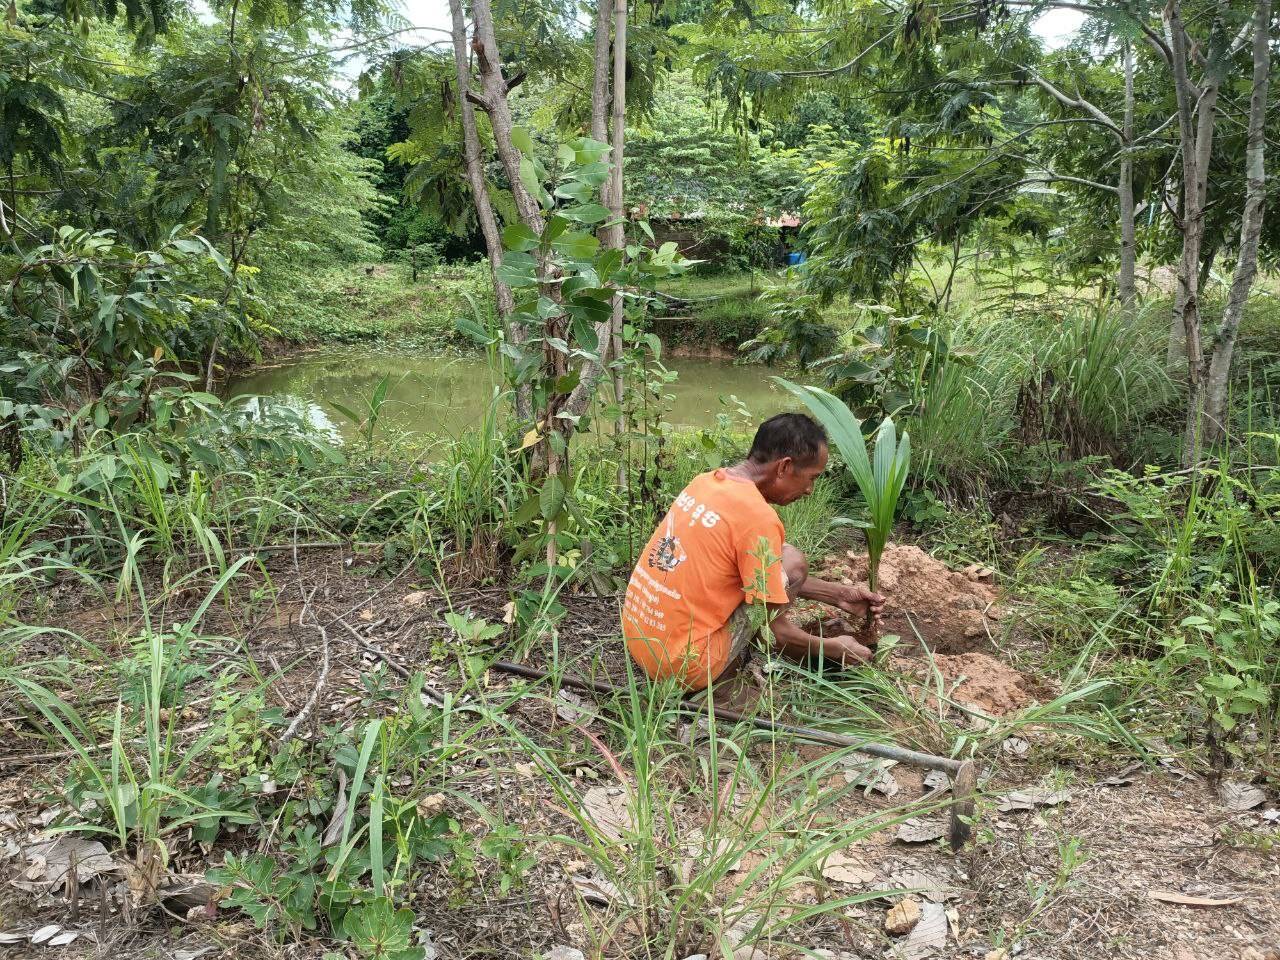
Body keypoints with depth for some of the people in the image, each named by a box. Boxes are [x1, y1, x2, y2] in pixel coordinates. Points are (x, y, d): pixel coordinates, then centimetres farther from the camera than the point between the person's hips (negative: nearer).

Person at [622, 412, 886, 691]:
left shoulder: (708, 481, 6)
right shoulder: (758, 517, -20)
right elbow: (773, 632, -11)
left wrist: (839, 595, 19)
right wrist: (832, 647, 7)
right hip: (684, 667, -8)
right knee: (792, 562, -2)